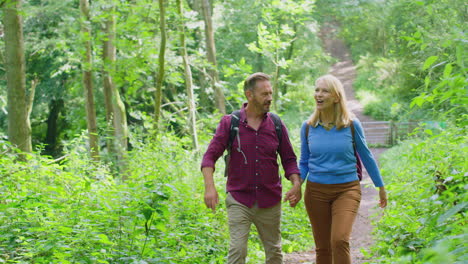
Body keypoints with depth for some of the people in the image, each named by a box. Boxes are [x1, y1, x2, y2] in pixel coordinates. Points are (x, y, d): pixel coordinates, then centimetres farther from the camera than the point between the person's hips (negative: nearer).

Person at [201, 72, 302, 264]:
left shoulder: (276, 125, 3)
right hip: (239, 199, -3)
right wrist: (209, 186, -22)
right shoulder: (229, 123, -3)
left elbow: (289, 159, 9)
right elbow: (210, 156, -7)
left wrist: (296, 184, -8)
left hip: (270, 201, 3)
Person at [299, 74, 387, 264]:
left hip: (346, 190, -3)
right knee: (322, 248, 9)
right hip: (316, 191, 3)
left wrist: (381, 187, 13)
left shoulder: (351, 124, -7)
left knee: (340, 241, -22)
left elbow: (366, 156, 6)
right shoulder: (308, 127, 0)